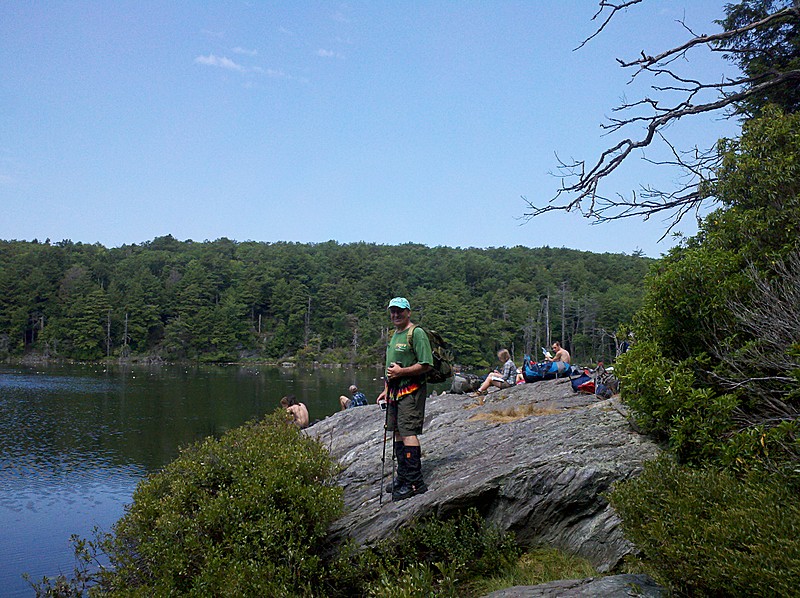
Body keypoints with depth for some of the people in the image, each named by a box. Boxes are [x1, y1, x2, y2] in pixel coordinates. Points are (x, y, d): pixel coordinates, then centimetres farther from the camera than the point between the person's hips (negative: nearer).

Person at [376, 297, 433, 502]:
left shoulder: (417, 333, -9)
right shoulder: (394, 335, 19)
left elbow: (426, 365, -17)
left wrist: (401, 371, -19)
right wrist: (387, 389, 22)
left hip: (411, 391, -9)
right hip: (395, 392, 9)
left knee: (408, 433, -14)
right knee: (397, 432, 12)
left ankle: (415, 481, -12)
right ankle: (402, 477, 22)